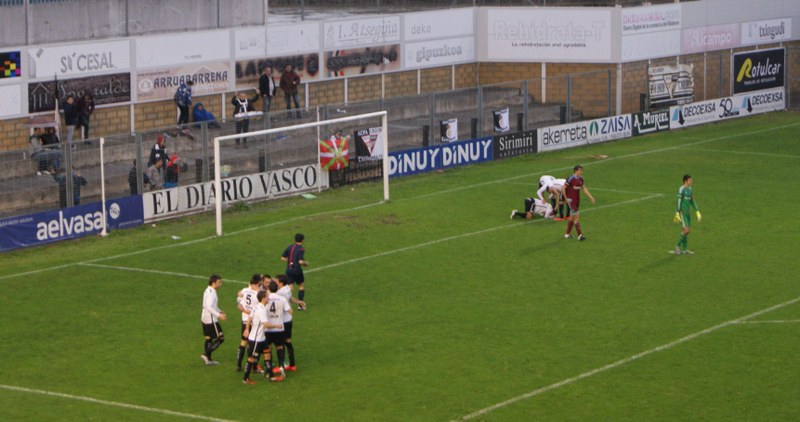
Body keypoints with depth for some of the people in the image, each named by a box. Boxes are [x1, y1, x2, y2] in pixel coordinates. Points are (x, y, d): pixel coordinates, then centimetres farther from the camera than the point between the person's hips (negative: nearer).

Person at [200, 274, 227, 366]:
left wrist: (220, 312, 21)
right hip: (211, 319, -10)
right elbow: (209, 307, -29)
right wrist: (219, 315, -29)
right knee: (220, 338, -4)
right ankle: (206, 354, -8)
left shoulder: (208, 291, 12)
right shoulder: (211, 293, -20)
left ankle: (208, 359, 22)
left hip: (205, 318, 10)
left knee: (208, 339, 16)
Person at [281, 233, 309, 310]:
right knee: (301, 286, 15)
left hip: (289, 270, 4)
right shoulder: (301, 249, -13)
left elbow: (282, 258, 7)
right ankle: (301, 305, 18)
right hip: (297, 271, -4)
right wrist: (306, 263, -2)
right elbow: (301, 262, -23)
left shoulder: (289, 247, 5)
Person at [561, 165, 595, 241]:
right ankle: (580, 235, -10)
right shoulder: (571, 179, -17)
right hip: (571, 200, -8)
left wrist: (590, 197, 8)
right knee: (577, 216, -11)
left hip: (577, 200, 8)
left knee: (572, 217, 14)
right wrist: (566, 199, -11)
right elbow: (563, 189, -13)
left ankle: (567, 234, 25)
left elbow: (584, 188, 15)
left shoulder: (580, 179, 5)